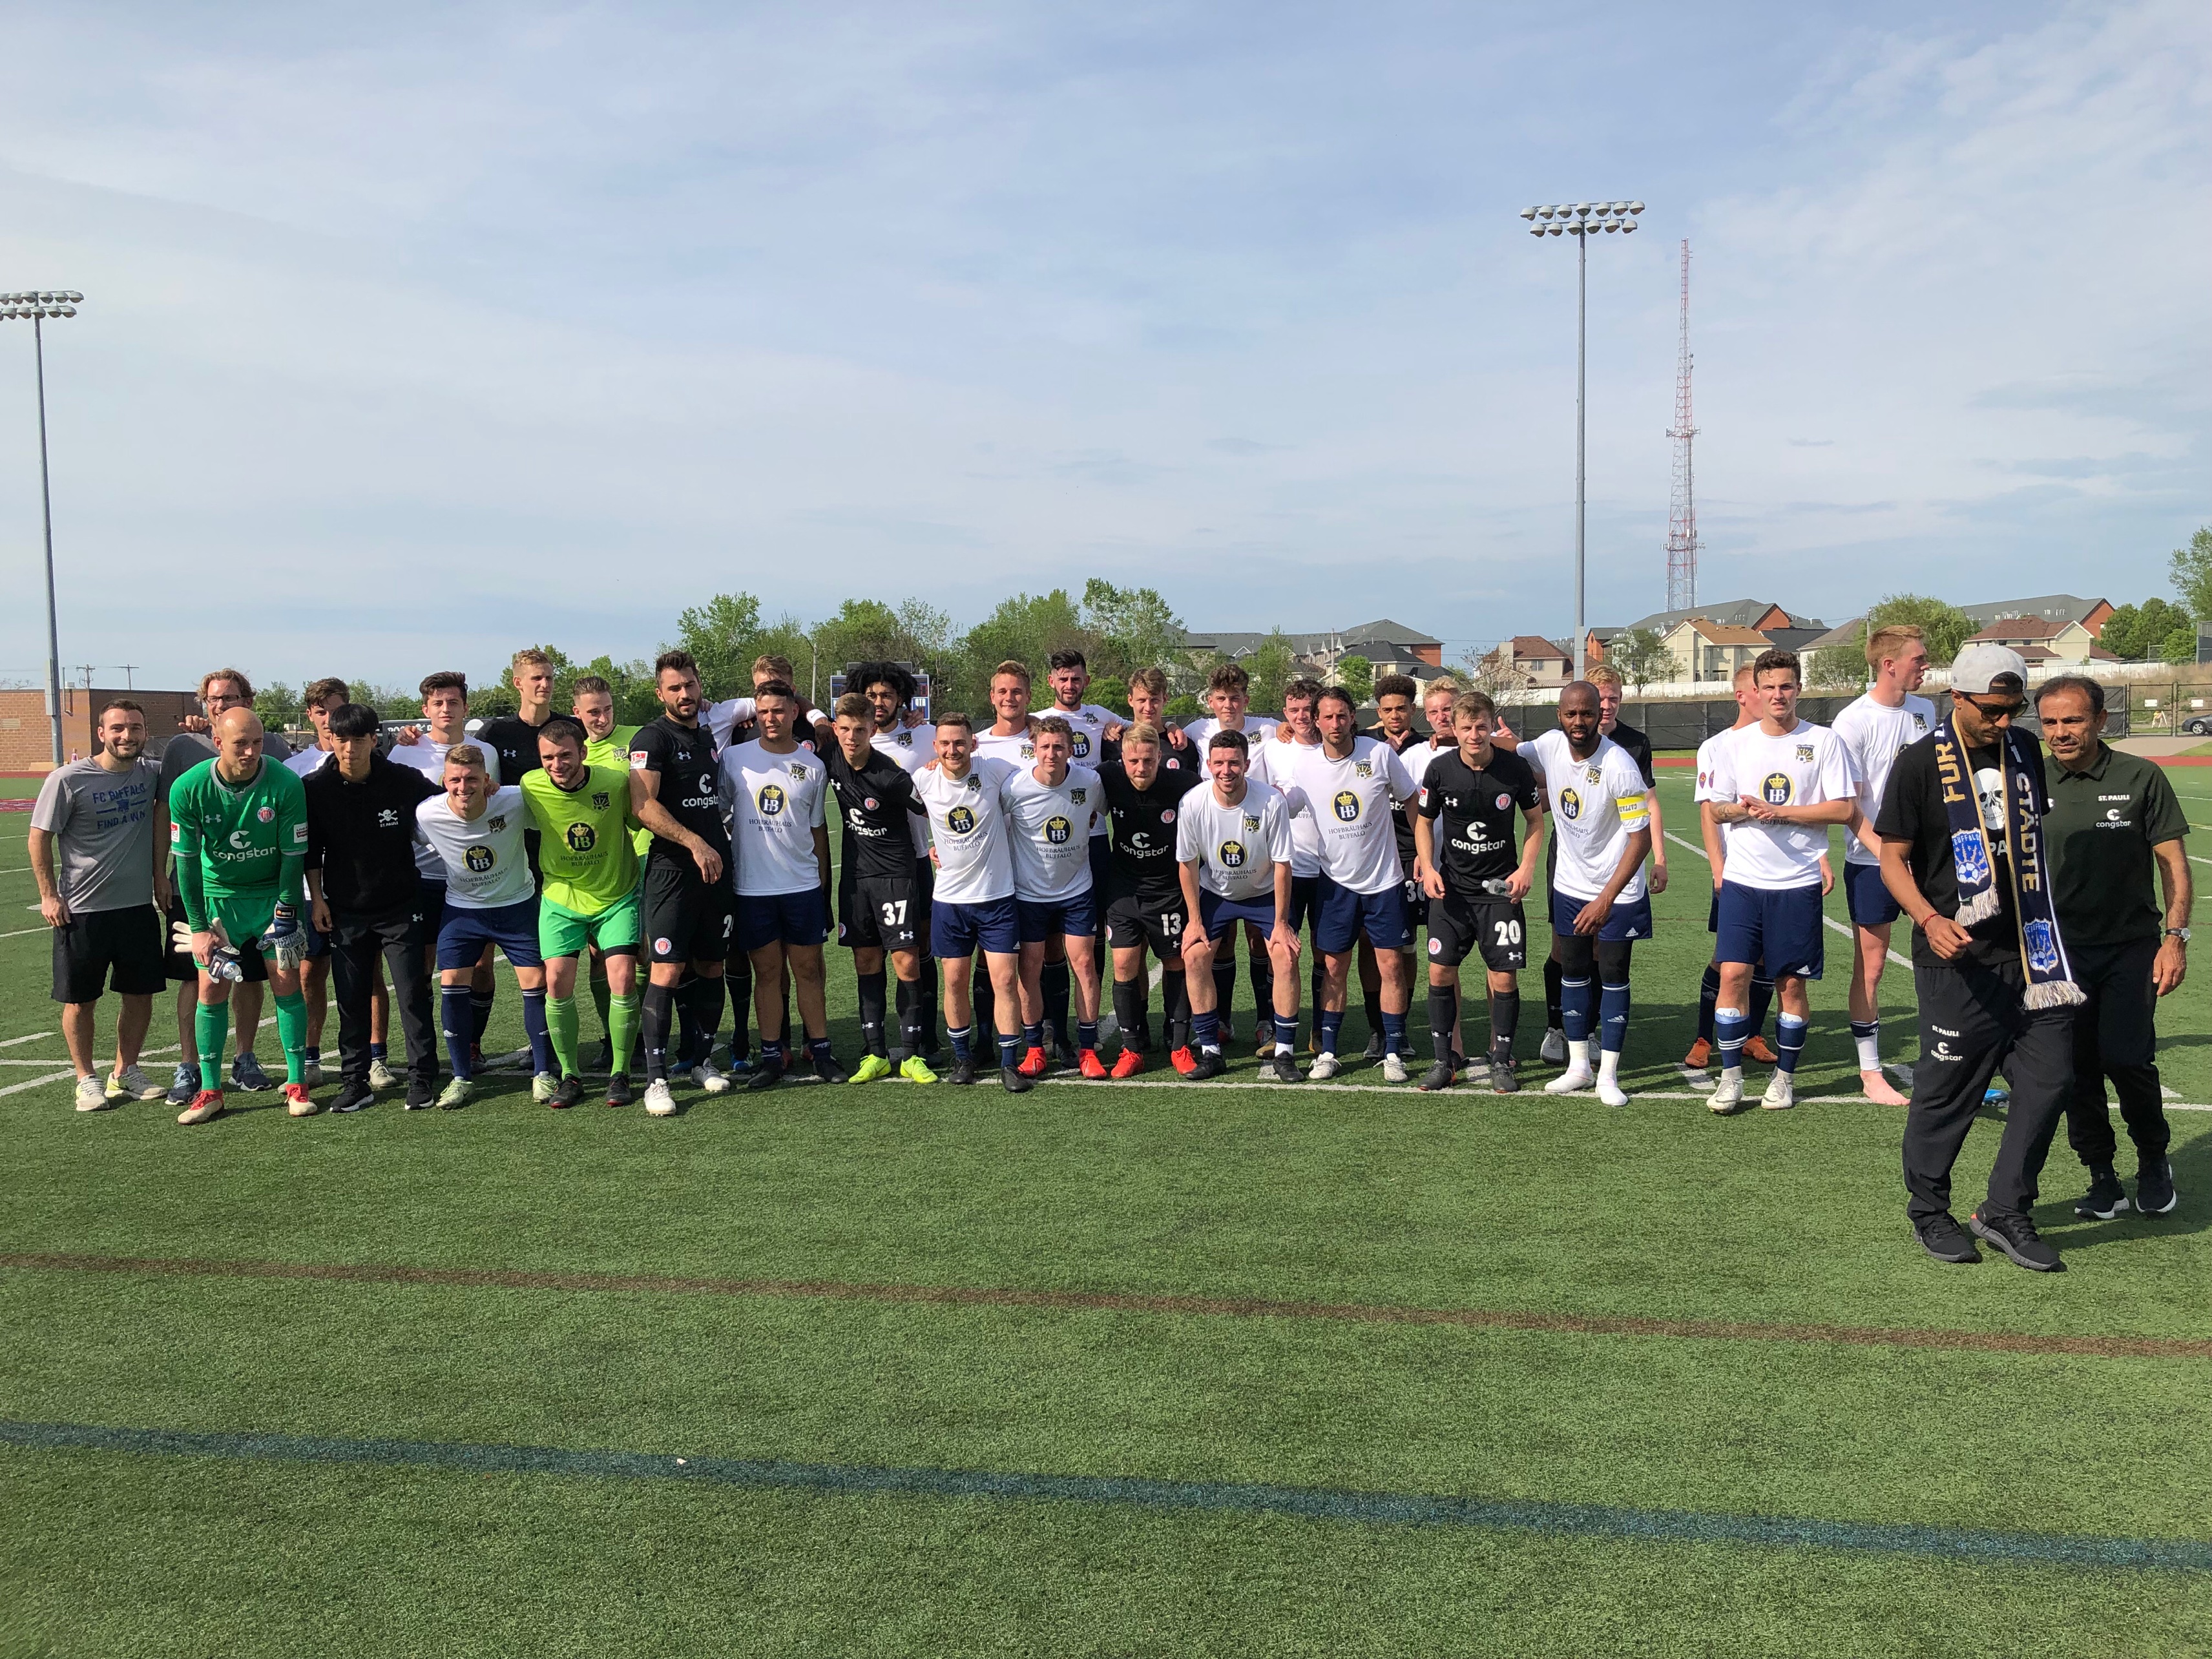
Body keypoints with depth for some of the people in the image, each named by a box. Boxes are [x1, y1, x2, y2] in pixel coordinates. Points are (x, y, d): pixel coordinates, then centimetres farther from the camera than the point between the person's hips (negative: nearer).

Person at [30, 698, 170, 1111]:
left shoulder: (151, 773, 0)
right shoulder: (68, 780, -11)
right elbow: (40, 838, -4)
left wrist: (160, 874, 13)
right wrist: (49, 896, -7)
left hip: (139, 907, 4)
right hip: (82, 911, -4)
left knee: (140, 995, 10)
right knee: (80, 1000, 6)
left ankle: (125, 1072, 26)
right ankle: (87, 1078, 22)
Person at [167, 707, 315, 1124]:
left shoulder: (285, 784, -20)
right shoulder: (188, 789, -17)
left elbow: (293, 854, -11)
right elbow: (186, 860, -9)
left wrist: (285, 911, -11)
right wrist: (199, 928, -8)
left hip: (274, 892, -1)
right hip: (217, 894, 1)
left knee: (286, 981, -3)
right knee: (212, 989, -2)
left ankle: (296, 1084, 7)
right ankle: (211, 1091, 10)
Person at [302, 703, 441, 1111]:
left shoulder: (405, 781, -10)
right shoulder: (315, 787, -5)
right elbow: (311, 849, 5)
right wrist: (316, 898, 3)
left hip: (401, 906, -1)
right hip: (345, 910, 1)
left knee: (413, 993, -2)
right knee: (351, 999, 5)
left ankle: (423, 1078, 8)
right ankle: (355, 1081, 16)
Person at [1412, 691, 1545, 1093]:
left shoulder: (1514, 766, -9)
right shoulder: (1439, 768, -8)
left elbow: (1535, 819, 6)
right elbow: (1424, 821, 7)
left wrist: (1526, 868, -6)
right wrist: (1427, 867, -6)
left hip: (1500, 887, -1)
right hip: (1450, 887, 1)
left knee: (1504, 977, -1)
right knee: (1441, 972, -1)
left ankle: (1501, 1062, 16)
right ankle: (1445, 1060, 13)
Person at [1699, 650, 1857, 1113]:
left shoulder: (1823, 741, 0)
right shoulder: (1735, 744, 8)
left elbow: (1845, 809, -6)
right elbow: (1715, 808, 12)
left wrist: (1779, 812, -14)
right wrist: (1738, 810, -11)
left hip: (1798, 883, -2)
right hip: (1742, 880, 2)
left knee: (1792, 983, 5)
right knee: (1733, 973, -6)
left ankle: (1785, 1076, 20)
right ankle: (1731, 1076, 5)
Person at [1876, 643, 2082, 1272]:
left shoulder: (2026, 753, 9)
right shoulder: (1921, 764, -8)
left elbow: (2039, 837, 21)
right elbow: (1893, 859, -8)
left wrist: (2051, 924, 17)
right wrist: (1930, 920, -24)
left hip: (2031, 953, 6)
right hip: (1958, 960, -6)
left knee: (2051, 1078, 5)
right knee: (1947, 1088, 4)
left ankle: (2006, 1213, 18)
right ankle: (1929, 1211, 23)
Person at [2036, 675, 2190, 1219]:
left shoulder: (2140, 778, -2)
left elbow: (2173, 864, 0)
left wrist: (2175, 938, -8)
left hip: (2131, 948, -2)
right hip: (2060, 951, 2)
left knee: (2126, 1060, -9)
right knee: (2077, 1068, 3)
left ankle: (2154, 1159, 17)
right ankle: (2102, 1178, 17)